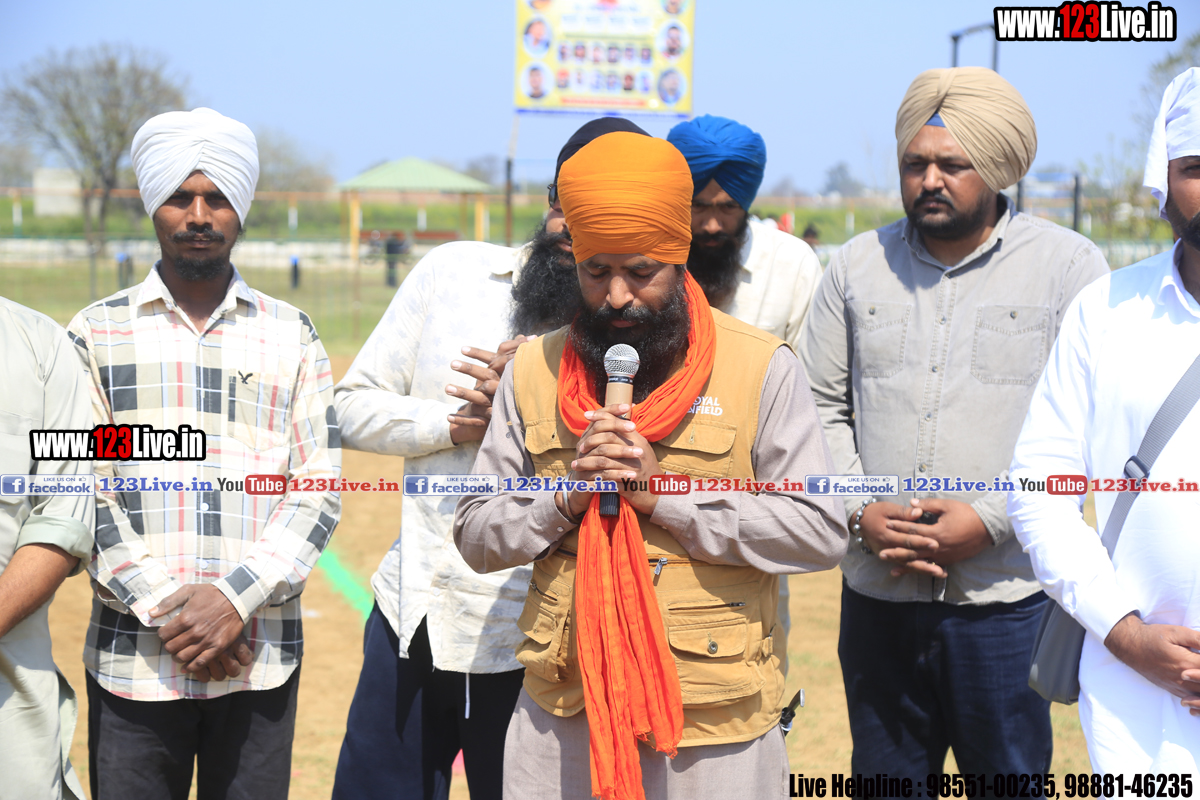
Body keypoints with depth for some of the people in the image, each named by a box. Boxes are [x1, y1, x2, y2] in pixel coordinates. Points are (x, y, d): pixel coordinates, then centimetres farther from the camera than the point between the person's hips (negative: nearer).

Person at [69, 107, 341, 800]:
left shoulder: (292, 335, 9)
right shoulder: (97, 333, 6)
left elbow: (319, 489, 2)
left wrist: (236, 599, -11)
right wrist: (168, 611, -11)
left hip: (259, 656, 1)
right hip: (133, 658, -1)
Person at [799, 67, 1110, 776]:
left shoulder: (1070, 265, -2)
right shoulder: (858, 266, 9)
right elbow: (821, 407, 11)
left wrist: (990, 519, -15)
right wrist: (861, 512, -5)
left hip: (1007, 595, -3)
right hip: (877, 592, 3)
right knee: (884, 775, 13)